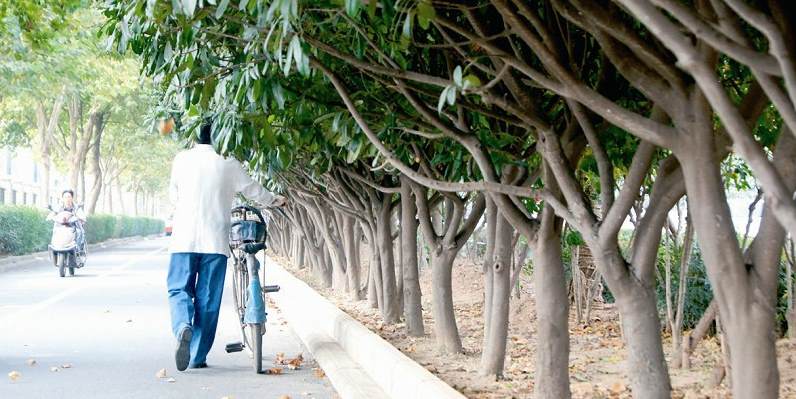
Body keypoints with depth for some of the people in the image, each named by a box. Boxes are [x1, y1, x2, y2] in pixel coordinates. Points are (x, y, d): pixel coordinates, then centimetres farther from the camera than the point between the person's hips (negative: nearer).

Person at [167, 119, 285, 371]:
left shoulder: (182, 159, 5)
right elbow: (252, 190, 13)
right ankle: (198, 356, 8)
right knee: (208, 298, 6)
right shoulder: (228, 163, 0)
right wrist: (274, 200, 33)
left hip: (184, 238, 1)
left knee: (179, 289, 8)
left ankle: (183, 327, -23)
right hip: (215, 240, -1)